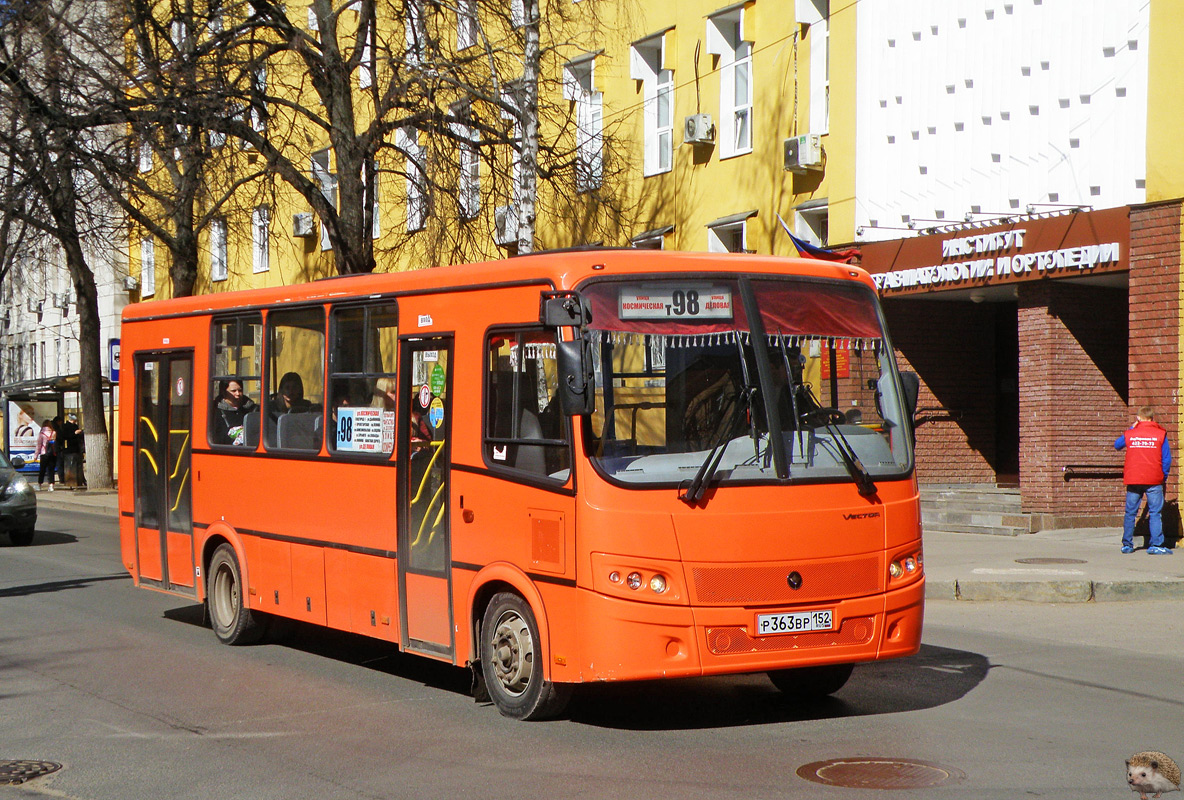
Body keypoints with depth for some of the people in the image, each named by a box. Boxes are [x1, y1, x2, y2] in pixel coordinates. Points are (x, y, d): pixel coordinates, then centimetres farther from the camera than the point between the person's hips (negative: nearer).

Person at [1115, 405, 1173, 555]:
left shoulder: (1130, 434, 3)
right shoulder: (1160, 434, -1)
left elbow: (1117, 445, 23)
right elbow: (1167, 459, -3)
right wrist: (1164, 476, 9)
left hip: (1133, 480, 2)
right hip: (1154, 480, -2)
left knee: (1130, 513, 9)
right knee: (1155, 513, 0)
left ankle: (1127, 544, 11)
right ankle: (1156, 545, -6)